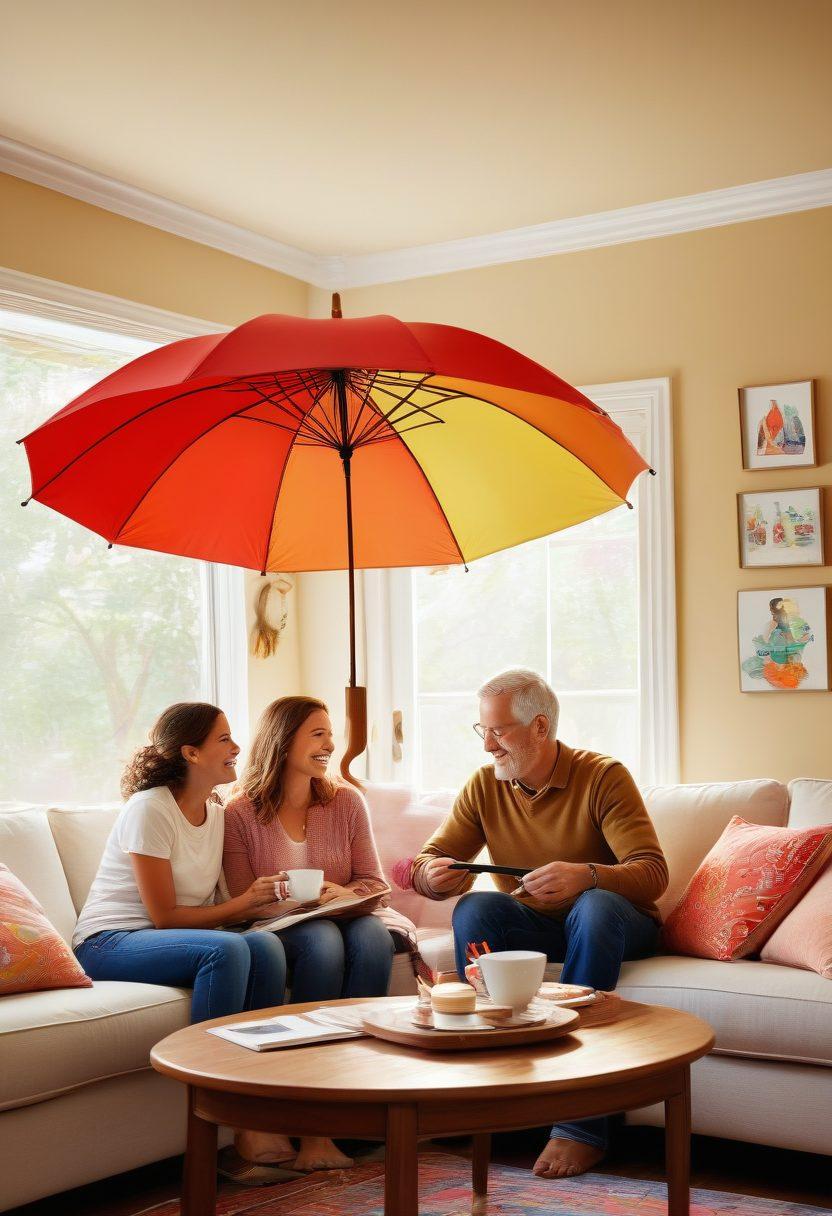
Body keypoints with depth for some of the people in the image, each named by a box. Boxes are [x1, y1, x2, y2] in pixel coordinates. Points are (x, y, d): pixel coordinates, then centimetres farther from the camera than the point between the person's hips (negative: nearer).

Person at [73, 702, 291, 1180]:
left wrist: (260, 900, -5)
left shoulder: (216, 812, 10)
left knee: (267, 947, -24)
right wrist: (242, 904, -15)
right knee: (227, 949, -34)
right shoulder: (150, 810, -14)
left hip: (171, 938, 7)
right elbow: (164, 916, -16)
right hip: (109, 944, -7)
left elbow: (205, 907, 11)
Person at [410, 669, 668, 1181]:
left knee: (595, 905, -37)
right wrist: (431, 876, -27)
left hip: (613, 925, -3)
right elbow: (427, 860, -1)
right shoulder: (485, 785, 0)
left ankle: (581, 1124, -37)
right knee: (473, 907, -26)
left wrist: (585, 876, -42)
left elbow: (652, 873, -22)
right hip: (532, 926, 3)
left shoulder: (603, 776, -13)